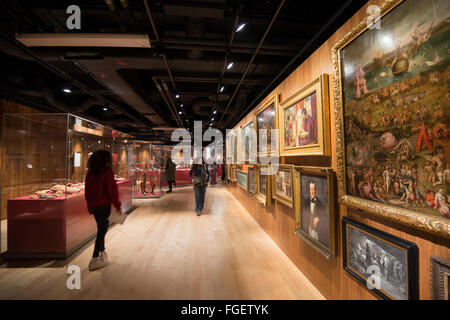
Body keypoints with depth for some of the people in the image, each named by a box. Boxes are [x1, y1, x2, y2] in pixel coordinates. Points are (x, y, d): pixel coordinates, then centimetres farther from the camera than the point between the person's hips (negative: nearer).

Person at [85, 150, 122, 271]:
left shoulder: (90, 173, 6)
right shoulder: (107, 172, -14)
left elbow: (87, 190, 12)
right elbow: (112, 190, -14)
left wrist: (90, 206, 21)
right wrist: (118, 206, -6)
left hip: (93, 205, 7)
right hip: (104, 205, -7)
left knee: (101, 229, 20)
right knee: (102, 230, 1)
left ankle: (102, 253, 33)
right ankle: (95, 259, 3)